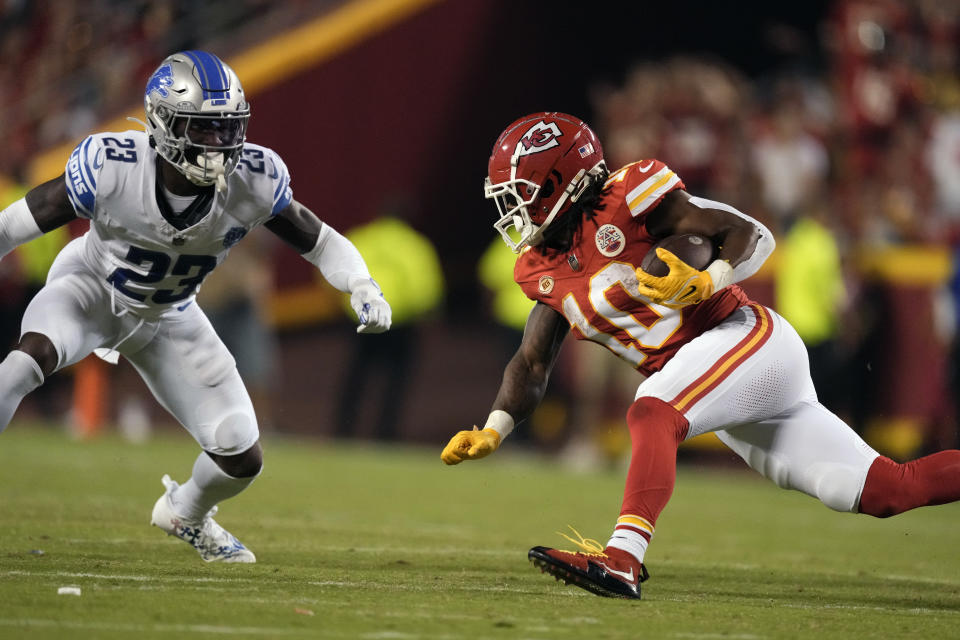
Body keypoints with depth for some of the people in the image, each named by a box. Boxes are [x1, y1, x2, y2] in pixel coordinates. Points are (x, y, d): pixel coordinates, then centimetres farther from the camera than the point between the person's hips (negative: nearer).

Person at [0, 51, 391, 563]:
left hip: (168, 316, 3)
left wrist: (362, 288, -30)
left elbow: (319, 241, -11)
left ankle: (185, 512, 37)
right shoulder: (112, 167, -34)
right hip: (91, 289, -3)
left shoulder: (253, 180, -27)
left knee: (243, 460, 1)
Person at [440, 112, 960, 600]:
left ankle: (622, 560, -44)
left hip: (751, 338, -8)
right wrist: (492, 432, -1)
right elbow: (532, 363, 14)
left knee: (651, 414, -31)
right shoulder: (545, 269, 12)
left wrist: (705, 283, -30)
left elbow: (751, 235, -13)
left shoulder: (626, 199, -13)